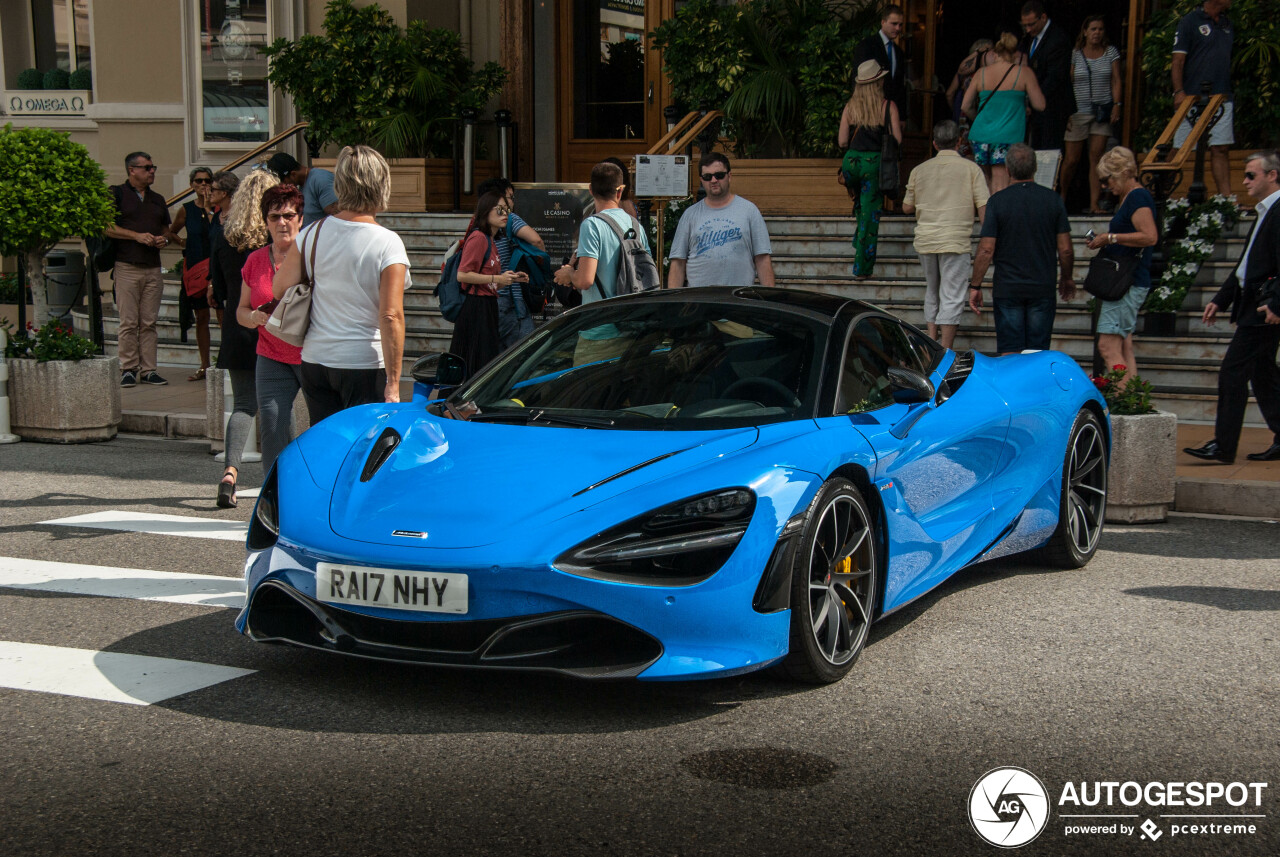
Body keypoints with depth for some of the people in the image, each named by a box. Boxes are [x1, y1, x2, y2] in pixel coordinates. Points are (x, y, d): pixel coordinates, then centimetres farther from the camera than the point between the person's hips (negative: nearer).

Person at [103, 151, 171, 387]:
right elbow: (106, 227, -6)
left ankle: (148, 370, 6)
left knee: (149, 322, 4)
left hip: (153, 268, 5)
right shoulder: (116, 194, 2)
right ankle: (129, 369, 1)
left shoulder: (157, 200, 20)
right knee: (128, 322, -5)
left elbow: (165, 229, 27)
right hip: (127, 267, -5)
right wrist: (137, 236, -12)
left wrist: (163, 240, 3)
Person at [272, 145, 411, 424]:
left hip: (314, 360, 5)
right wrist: (393, 382, -15)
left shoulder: (312, 233, 0)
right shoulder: (387, 243, -13)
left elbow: (279, 289, 6)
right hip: (364, 364, -4)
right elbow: (391, 316, -17)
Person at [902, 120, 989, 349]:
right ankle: (944, 353, -6)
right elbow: (984, 207, -3)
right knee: (951, 298, -2)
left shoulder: (920, 170, 9)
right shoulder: (970, 169, 0)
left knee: (932, 293, 18)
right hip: (955, 242, -4)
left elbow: (907, 207, 16)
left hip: (924, 241, 4)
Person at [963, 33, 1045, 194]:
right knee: (1001, 187, -8)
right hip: (1008, 137, -4)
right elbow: (1039, 105, -1)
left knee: (986, 183, 16)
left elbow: (965, 107, 11)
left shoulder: (981, 73, 8)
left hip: (979, 136, 4)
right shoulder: (1024, 73, -2)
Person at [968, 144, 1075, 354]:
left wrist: (975, 286, 1)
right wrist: (1067, 278, 18)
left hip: (1007, 289, -1)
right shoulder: (1052, 199, 0)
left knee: (1010, 354, 2)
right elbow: (1065, 250, 1)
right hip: (1043, 289, 2)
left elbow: (986, 250, -9)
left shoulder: (997, 201, -6)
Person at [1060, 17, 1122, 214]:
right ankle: (1062, 197, 20)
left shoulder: (1111, 52, 7)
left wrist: (1116, 105, -5)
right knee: (1071, 159, -2)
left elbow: (1116, 80, 6)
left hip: (1103, 112, 2)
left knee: (1096, 157, -4)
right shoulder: (1075, 54, 1)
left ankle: (1094, 204, -3)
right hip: (1079, 111, -1)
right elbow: (1067, 84, 0)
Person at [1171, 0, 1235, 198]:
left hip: (1221, 99, 6)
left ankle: (1227, 197, 3)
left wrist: (1228, 94, 17)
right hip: (1193, 98, -6)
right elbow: (1178, 60, -8)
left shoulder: (1227, 23, 16)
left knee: (1221, 150, 3)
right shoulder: (1190, 21, -4)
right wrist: (1179, 91, -19)